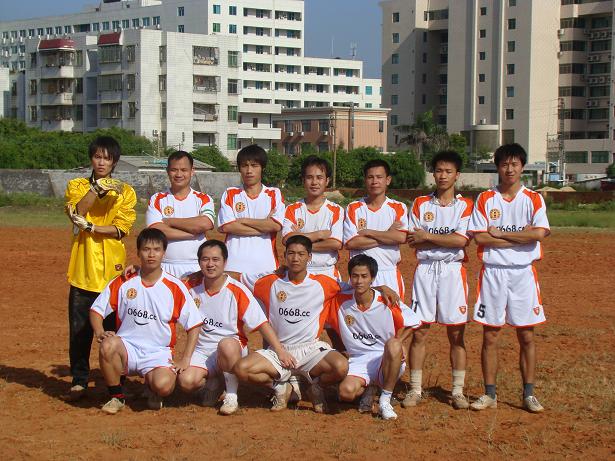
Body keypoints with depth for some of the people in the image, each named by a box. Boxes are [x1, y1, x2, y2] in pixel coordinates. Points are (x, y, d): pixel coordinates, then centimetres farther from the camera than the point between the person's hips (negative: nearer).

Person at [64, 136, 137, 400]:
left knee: (113, 329, -1)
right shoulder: (77, 186, 12)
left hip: (112, 269, -1)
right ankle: (79, 381, 12)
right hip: (83, 269, 1)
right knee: (79, 329, 1)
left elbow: (122, 227, -3)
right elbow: (76, 211, -9)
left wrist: (90, 227, -13)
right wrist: (97, 188, -19)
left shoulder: (125, 192, 10)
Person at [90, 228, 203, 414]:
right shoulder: (123, 282, 2)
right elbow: (96, 309, 8)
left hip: (159, 353, -2)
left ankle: (151, 384, 9)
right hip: (127, 347, 2)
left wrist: (184, 360, -8)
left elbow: (194, 325, 0)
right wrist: (100, 333, -12)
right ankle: (116, 397, -8)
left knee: (163, 385, -32)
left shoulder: (175, 287, -3)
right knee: (108, 345, -33)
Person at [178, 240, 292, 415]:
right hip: (202, 350, 3)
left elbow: (261, 323, -12)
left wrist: (280, 351, -21)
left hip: (233, 349, -3)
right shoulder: (193, 286, 0)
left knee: (227, 344, -39)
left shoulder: (237, 291, -11)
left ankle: (231, 396, -18)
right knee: (186, 381, -27)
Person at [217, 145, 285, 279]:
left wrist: (242, 220, -3)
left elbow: (276, 226, -6)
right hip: (235, 265, 0)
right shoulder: (230, 195, 10)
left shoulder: (274, 194, 9)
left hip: (265, 265, 0)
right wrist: (264, 226, -6)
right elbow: (226, 226, -5)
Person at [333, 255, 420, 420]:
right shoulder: (340, 301, -4)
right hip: (358, 362, 1)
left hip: (387, 362, -1)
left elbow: (413, 323, 5)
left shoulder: (388, 303, -7)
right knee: (346, 392, -30)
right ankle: (368, 388, 10)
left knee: (393, 345, -36)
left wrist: (396, 344, -6)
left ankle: (385, 401, -19)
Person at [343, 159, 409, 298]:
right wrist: (387, 235, -10)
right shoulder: (353, 208, 4)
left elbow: (401, 237, -13)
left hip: (390, 275, 0)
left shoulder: (398, 208, 4)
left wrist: (367, 232, -10)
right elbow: (351, 243, -8)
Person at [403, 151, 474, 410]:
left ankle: (458, 391, 9)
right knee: (419, 331, 0)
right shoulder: (420, 204, 8)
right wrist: (447, 240, -8)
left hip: (453, 270, -1)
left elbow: (461, 240, -10)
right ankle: (415, 389, 8)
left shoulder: (465, 205, 4)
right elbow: (413, 242, -1)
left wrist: (427, 236, -8)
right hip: (425, 270, 1)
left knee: (456, 333, 2)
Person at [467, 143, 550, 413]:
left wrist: (500, 233, -9)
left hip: (523, 272, 0)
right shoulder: (485, 199, 5)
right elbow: (479, 237, -6)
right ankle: (489, 394, 11)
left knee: (526, 335, 2)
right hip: (492, 272, 0)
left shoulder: (533, 199, 4)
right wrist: (519, 237, -9)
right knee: (490, 335, 3)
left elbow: (539, 233, -12)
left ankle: (529, 394, 11)